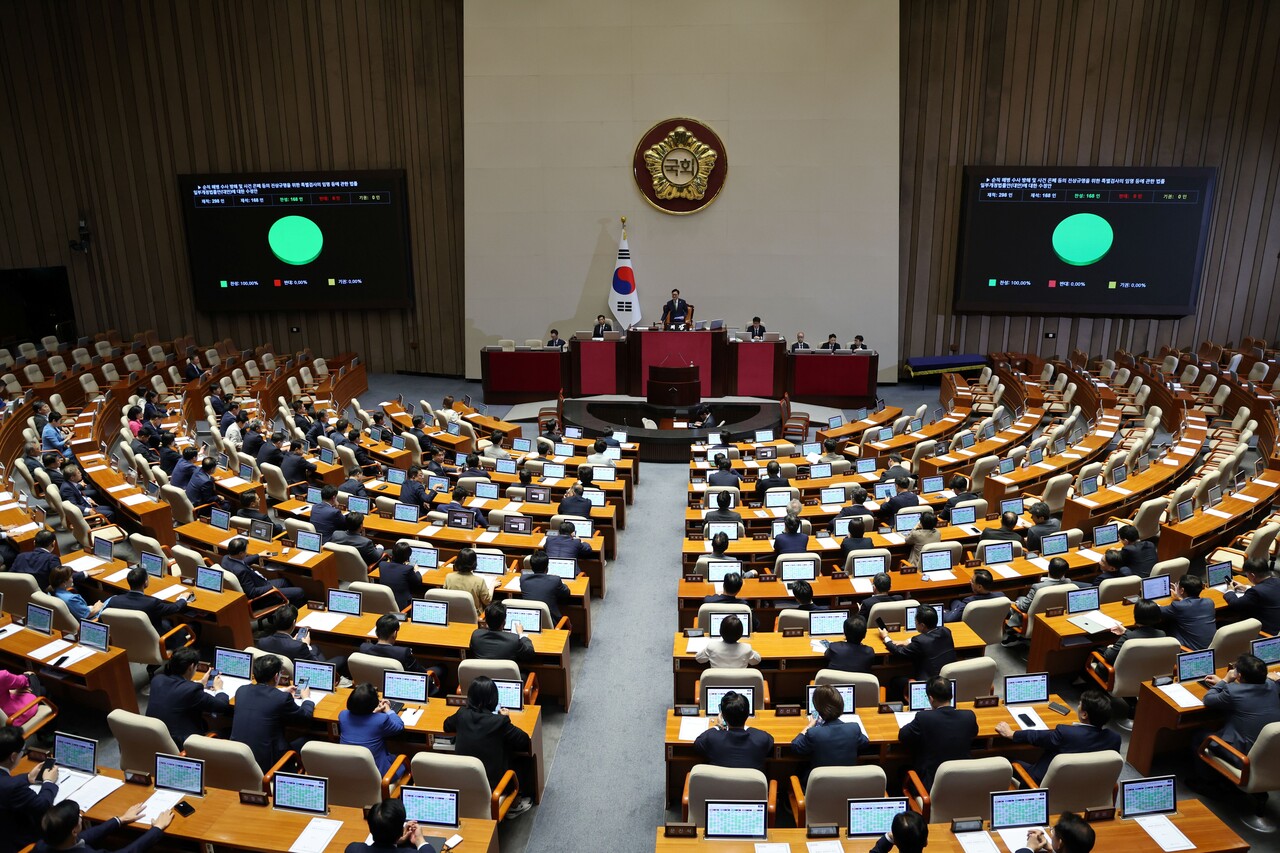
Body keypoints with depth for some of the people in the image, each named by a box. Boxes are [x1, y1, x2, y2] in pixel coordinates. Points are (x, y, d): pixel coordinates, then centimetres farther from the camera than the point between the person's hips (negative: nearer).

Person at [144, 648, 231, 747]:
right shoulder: (192, 690, -22)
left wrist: (200, 685, 27)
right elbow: (222, 706, -10)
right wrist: (218, 688, 9)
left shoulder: (157, 679, -3)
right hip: (179, 745, -7)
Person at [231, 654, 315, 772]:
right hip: (266, 763, -6)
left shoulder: (241, 691, -2)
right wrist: (306, 698, 20)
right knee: (305, 740, 15)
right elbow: (305, 715, 1)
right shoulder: (283, 698, -17)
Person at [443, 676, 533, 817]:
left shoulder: (462, 714, -7)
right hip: (491, 783, -5)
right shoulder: (499, 721, -20)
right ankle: (513, 806, 33)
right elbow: (525, 742, -10)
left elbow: (447, 726, 16)